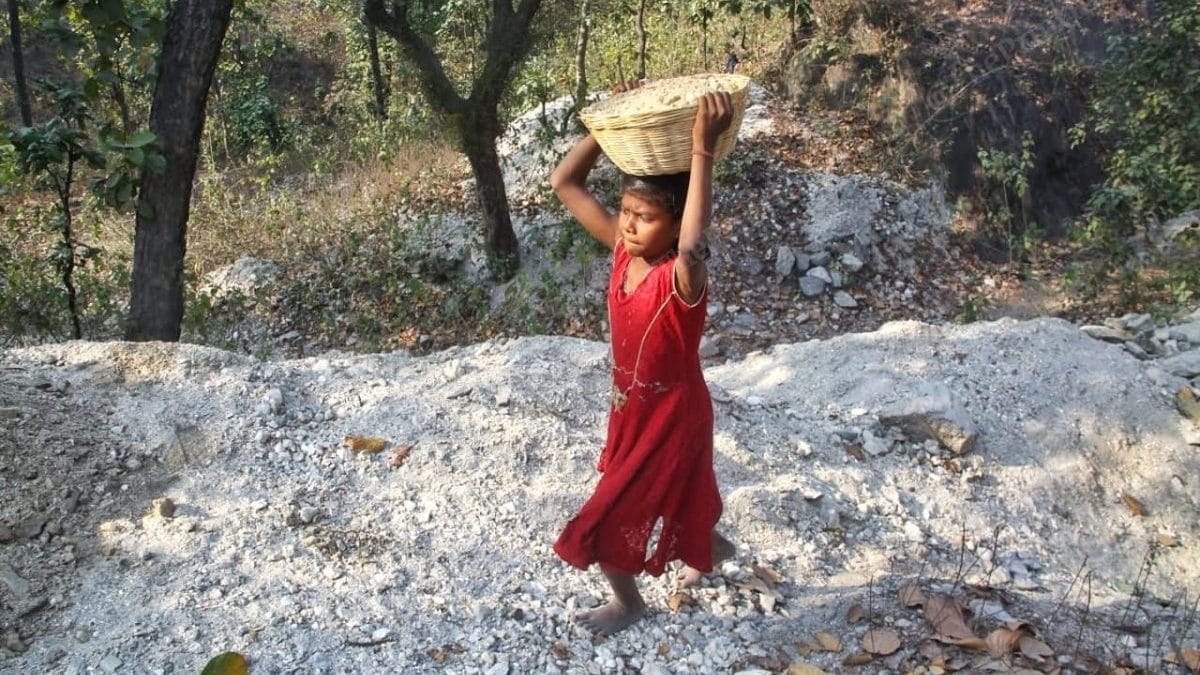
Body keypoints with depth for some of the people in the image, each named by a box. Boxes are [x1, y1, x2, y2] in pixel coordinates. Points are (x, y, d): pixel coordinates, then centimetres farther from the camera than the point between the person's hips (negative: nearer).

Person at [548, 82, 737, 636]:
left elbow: (693, 247, -58)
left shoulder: (681, 277, -32)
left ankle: (628, 601, 34)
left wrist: (702, 150, -55)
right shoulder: (622, 249, -12)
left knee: (609, 520, 5)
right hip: (632, 407, 8)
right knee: (674, 501, 31)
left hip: (672, 414, -7)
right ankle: (713, 548, 61)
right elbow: (564, 183, -9)